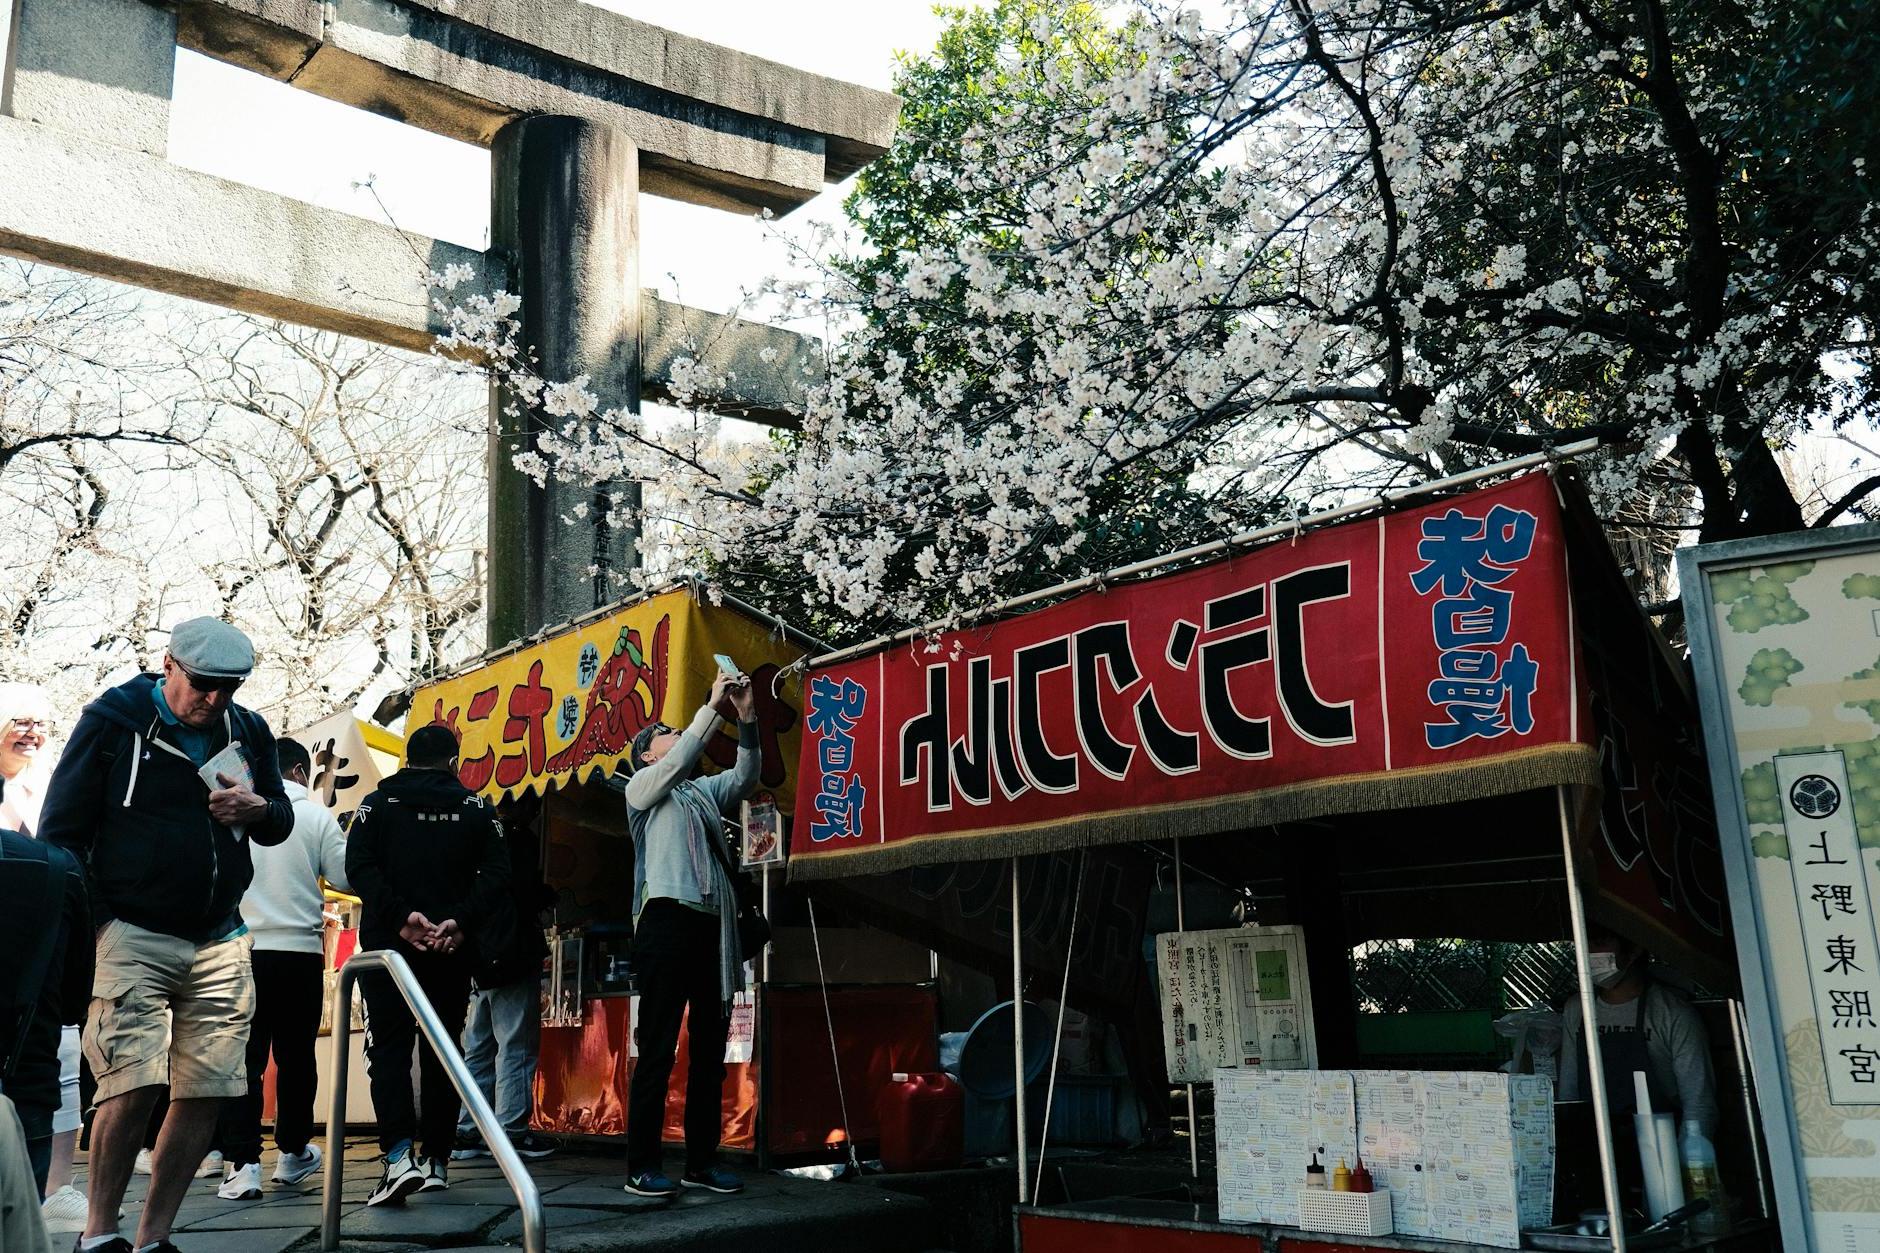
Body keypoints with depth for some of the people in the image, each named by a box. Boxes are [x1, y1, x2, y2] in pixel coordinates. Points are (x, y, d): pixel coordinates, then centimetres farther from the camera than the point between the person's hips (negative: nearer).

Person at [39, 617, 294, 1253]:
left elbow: (281, 824, 20)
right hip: (131, 936, -4)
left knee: (207, 1093, 2)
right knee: (133, 1086, -14)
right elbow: (62, 829, -1)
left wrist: (256, 808, -5)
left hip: (219, 945, 5)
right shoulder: (112, 720, -3)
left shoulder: (249, 732, 10)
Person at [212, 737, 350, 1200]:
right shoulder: (317, 815, -1)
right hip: (301, 949, 0)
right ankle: (292, 1152, 24)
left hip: (244, 949, 0)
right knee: (296, 1054, 13)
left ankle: (242, 1163, -5)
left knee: (244, 1058, 1)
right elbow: (343, 875, -2)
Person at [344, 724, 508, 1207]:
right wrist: (459, 922, -12)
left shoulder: (378, 803, 4)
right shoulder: (475, 809, 5)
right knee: (442, 1050, 10)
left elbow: (359, 867, -10)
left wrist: (401, 917, -15)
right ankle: (436, 1161, 13)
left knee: (388, 1046, 0)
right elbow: (496, 873, -7)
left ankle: (400, 1155, -17)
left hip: (389, 944, -1)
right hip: (452, 949, 2)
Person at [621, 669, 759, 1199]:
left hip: (713, 924, 6)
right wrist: (711, 707, -10)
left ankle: (702, 1160, 12)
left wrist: (747, 719, -4)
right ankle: (642, 1165, -4)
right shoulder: (642, 785, 10)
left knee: (710, 1047, 6)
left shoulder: (705, 791, 24)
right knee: (658, 1047, -7)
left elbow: (745, 777, 9)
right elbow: (678, 762, -9)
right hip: (667, 918, -6)